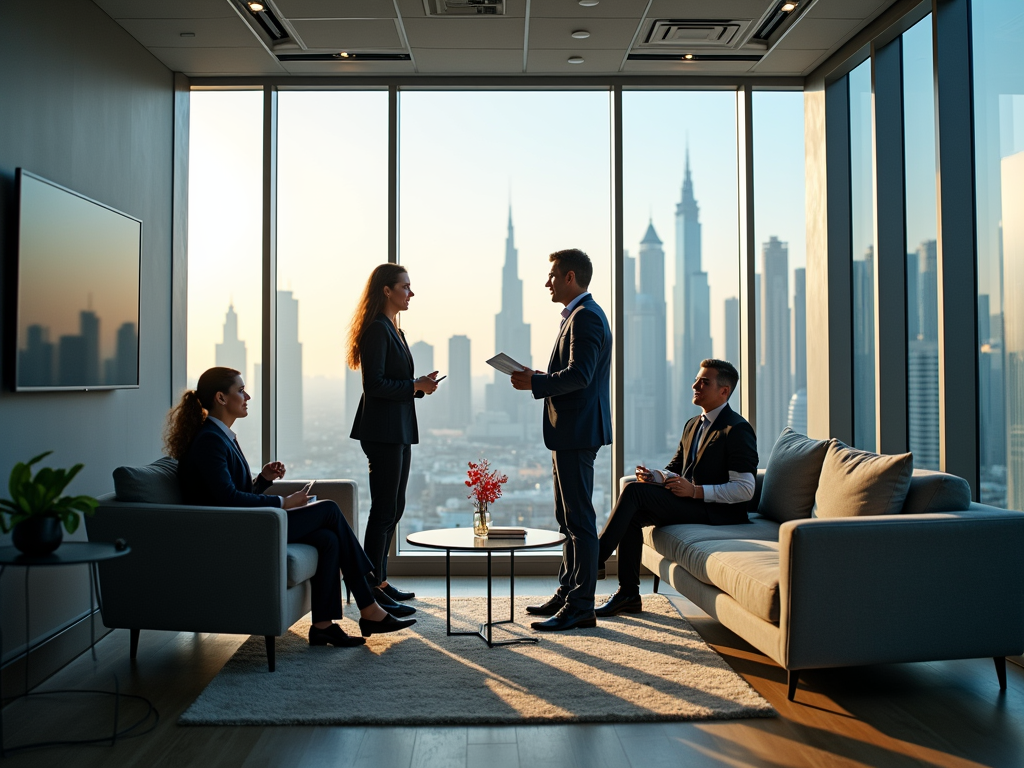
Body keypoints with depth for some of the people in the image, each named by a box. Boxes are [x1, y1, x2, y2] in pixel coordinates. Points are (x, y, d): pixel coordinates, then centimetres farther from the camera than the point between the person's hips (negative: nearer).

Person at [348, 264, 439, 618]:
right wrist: (415, 386, -16)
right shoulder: (377, 329, -13)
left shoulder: (393, 329, 18)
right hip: (382, 431, -10)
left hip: (398, 430, 10)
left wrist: (420, 385, 5)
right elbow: (374, 383, -21)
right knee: (384, 510, -6)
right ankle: (372, 590, 2)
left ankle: (380, 580, 24)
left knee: (393, 509, 14)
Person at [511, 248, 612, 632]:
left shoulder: (585, 316, -15)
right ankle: (567, 593, 26)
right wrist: (541, 377, 10)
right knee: (568, 517, 16)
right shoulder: (578, 315, 19)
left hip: (578, 431, -11)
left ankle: (581, 607, 0)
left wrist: (534, 383, -16)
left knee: (579, 519, -6)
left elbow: (579, 375, -24)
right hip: (570, 431, 11)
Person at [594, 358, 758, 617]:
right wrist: (653, 476, -4)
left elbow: (745, 490, -17)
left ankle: (594, 560, -12)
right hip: (688, 502, 9)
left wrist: (696, 491, -24)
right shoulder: (693, 425, 18)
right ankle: (628, 595, -8)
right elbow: (675, 468, 20)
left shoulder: (737, 430, -10)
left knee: (633, 491, -20)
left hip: (718, 511, -9)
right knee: (632, 514, -13)